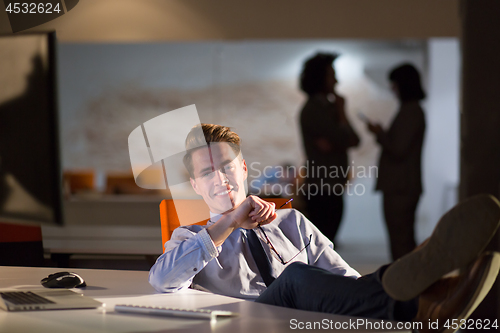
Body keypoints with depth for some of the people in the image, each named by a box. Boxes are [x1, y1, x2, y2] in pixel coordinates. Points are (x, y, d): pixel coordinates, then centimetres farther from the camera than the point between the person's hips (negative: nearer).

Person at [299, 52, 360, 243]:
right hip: (322, 189, -9)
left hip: (332, 187, 9)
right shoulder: (314, 109, -11)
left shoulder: (327, 107, 17)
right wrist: (341, 111, 1)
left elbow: (354, 140, 7)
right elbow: (345, 139, -15)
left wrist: (333, 143, -13)